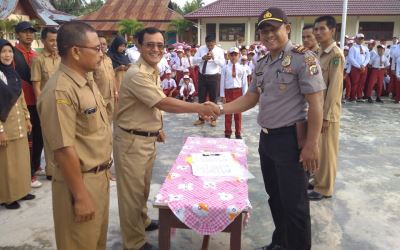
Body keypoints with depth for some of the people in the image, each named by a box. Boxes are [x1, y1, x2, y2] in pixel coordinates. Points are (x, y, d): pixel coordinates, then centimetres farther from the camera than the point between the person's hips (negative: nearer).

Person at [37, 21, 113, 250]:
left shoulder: (87, 80, 6)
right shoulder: (60, 91, -24)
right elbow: (64, 150, -25)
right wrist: (80, 197, -20)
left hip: (100, 176, 9)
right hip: (81, 181, -9)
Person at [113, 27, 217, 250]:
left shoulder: (155, 72, 8)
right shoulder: (137, 75, -23)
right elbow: (164, 103, -28)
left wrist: (157, 129, 15)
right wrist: (199, 108, -27)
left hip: (148, 138, 9)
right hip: (132, 140, -9)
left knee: (144, 186, 24)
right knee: (132, 191, 4)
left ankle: (143, 221, 45)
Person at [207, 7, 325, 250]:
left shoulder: (304, 58, -13)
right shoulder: (261, 64, 10)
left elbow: (316, 104, -16)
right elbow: (250, 99, 14)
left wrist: (311, 145, -20)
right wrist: (220, 109, 2)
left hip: (290, 139, -7)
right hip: (266, 138, 8)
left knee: (294, 202, 2)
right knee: (275, 197, 20)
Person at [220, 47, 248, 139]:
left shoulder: (242, 68, 1)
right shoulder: (225, 68, -1)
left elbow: (244, 83, 2)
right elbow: (222, 82, 0)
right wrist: (223, 95, -2)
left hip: (238, 91, 1)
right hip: (228, 91, 0)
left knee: (238, 114, 9)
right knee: (228, 113, 8)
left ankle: (238, 133, 20)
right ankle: (228, 132, 20)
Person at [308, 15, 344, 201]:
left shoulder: (336, 55, -15)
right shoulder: (321, 53, 10)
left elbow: (334, 88, -19)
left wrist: (326, 116, -19)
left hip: (327, 113, -8)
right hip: (317, 110, 8)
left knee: (326, 151, 3)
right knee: (317, 149, 16)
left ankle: (324, 188, 16)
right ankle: (318, 181, 31)